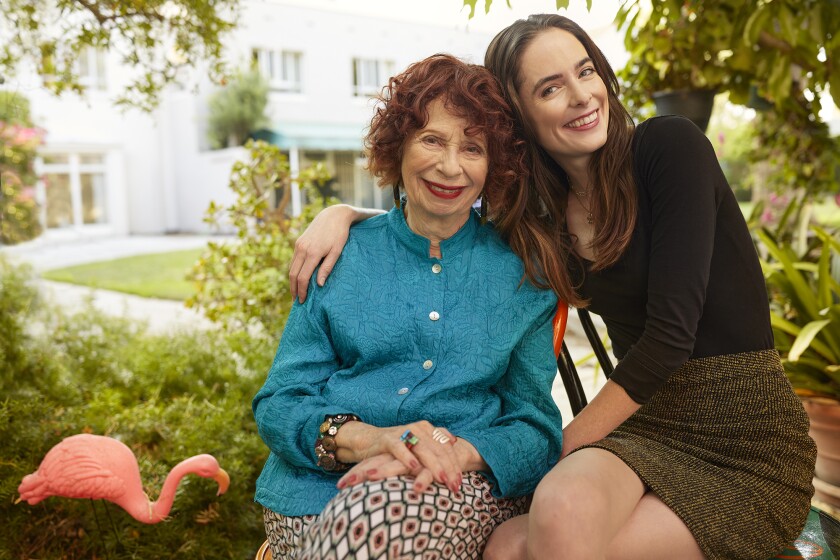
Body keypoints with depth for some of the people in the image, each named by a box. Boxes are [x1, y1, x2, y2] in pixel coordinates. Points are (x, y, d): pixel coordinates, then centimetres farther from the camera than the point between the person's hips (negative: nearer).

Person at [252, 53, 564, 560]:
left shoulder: (523, 275, 8)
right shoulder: (340, 255, 9)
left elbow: (537, 429, 5)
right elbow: (278, 405, 4)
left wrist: (456, 452, -18)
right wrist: (362, 437, -19)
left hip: (460, 494, -1)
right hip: (317, 492, 2)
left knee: (378, 513, -35)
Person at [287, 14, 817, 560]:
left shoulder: (668, 143, -10)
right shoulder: (542, 215, 4)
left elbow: (671, 328, -16)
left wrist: (562, 448, -12)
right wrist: (344, 212, 1)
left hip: (745, 439, -3)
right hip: (646, 427, 3)